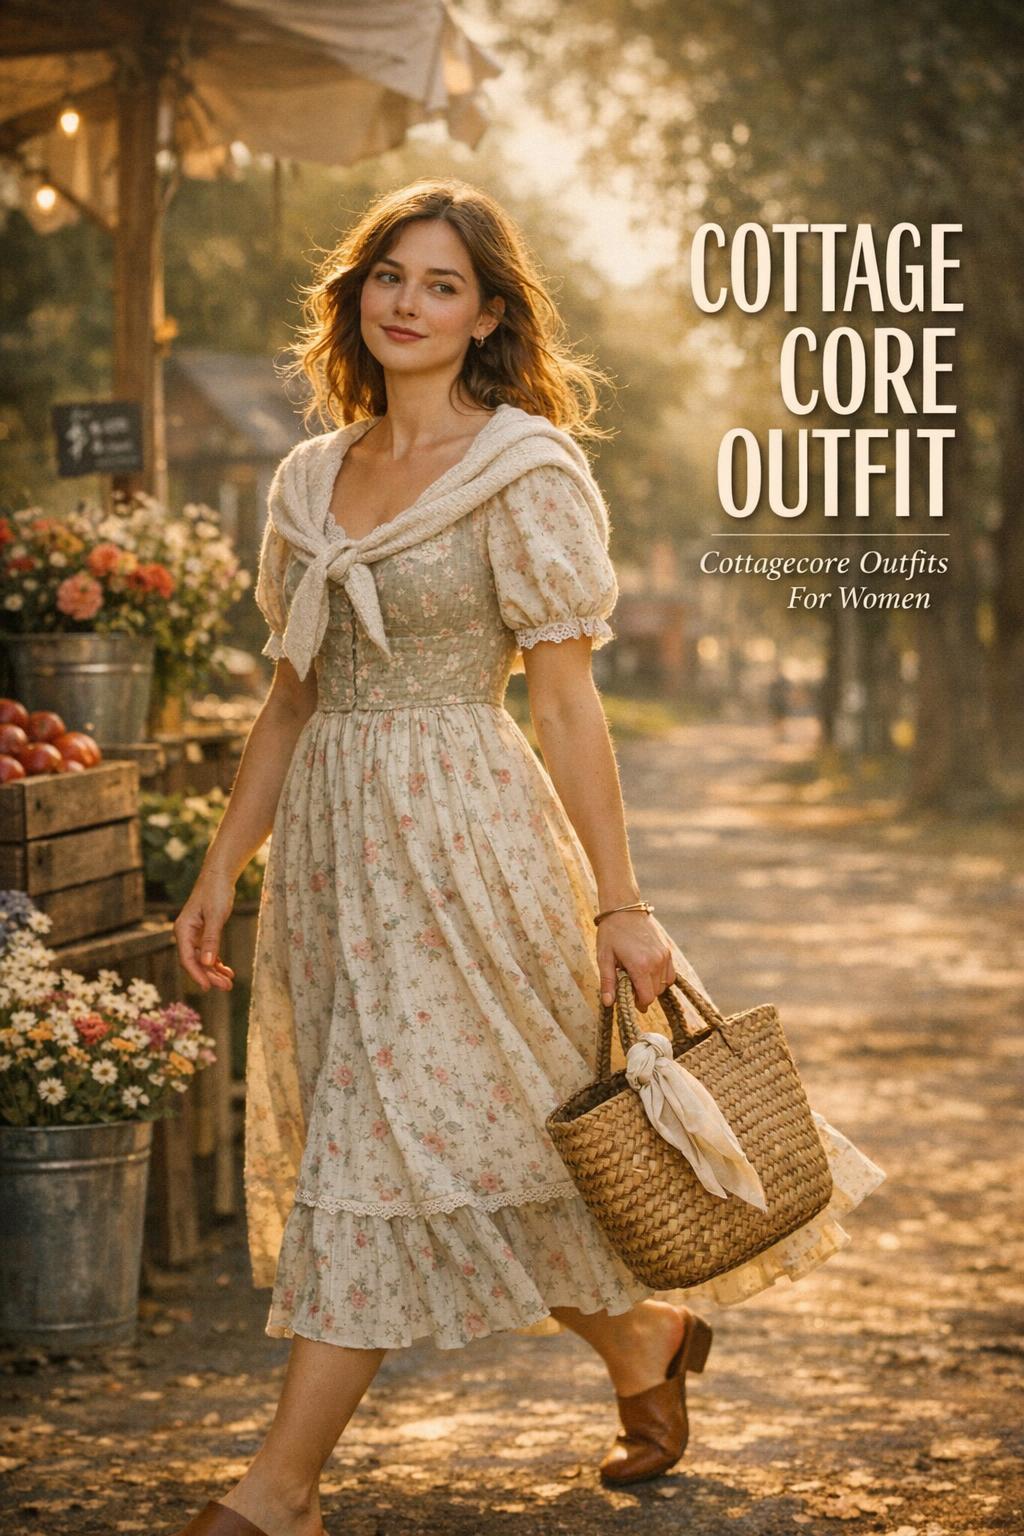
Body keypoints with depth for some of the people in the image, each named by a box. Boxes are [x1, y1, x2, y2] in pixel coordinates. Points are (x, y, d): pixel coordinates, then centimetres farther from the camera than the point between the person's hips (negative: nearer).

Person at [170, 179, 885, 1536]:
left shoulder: (525, 472, -7)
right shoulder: (311, 479, 12)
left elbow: (565, 702, -9)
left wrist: (619, 903, -11)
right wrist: (221, 868, 12)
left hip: (460, 834, -7)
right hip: (327, 832, 7)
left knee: (387, 1143, -6)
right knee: (450, 1143, 11)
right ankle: (644, 1341, 33)